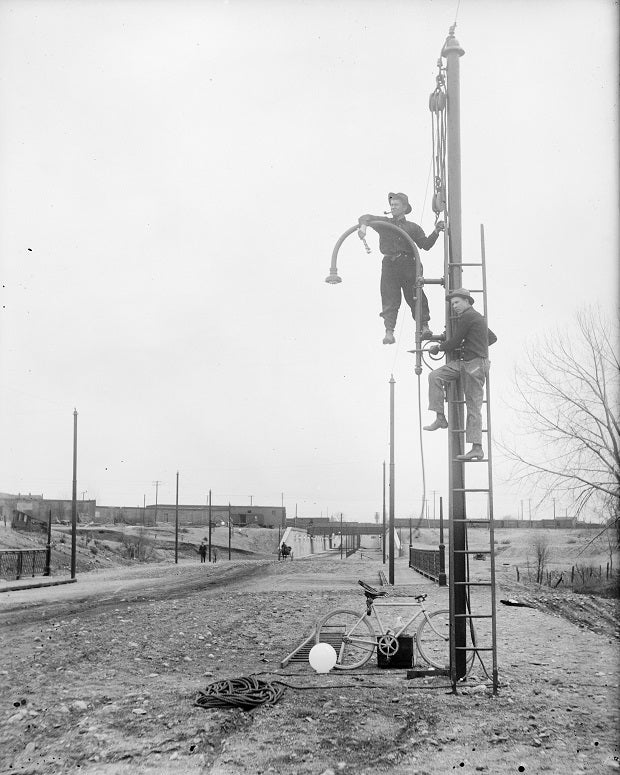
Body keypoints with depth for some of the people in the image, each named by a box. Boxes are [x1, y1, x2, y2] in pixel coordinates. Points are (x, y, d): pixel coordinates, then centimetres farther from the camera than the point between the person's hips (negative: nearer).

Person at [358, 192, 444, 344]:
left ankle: (424, 326, -4)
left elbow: (426, 245, 10)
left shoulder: (413, 227, 16)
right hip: (389, 264, 0)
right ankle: (389, 331, -10)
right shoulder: (383, 223, 16)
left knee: (415, 295, -7)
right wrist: (363, 225, -17)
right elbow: (366, 217, 6)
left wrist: (436, 232, -3)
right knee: (390, 299, -6)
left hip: (408, 263, 0)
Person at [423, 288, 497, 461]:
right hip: (464, 362, 10)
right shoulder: (478, 317, 23)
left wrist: (438, 347, 10)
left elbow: (455, 342, -6)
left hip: (474, 364, -10)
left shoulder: (468, 316, -7)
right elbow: (493, 338, 33)